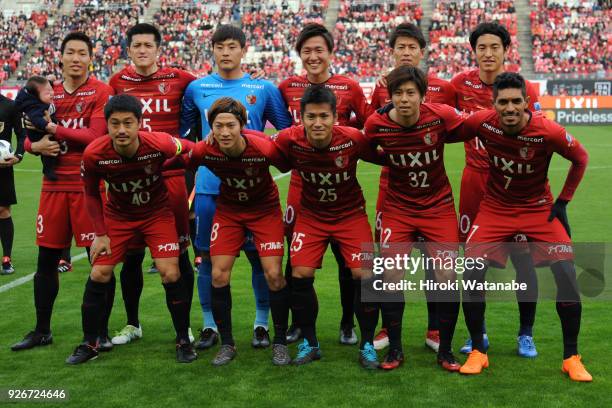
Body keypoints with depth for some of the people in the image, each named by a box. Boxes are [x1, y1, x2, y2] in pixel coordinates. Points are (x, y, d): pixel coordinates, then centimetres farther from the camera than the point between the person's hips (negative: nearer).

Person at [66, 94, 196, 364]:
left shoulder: (160, 144, -31)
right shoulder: (94, 154, -25)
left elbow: (190, 150, -8)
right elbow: (91, 193, -5)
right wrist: (100, 234, -6)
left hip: (157, 213, -1)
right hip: (117, 215, 2)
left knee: (170, 274, -11)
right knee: (99, 275, -3)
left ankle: (183, 341, 8)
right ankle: (89, 344, 16)